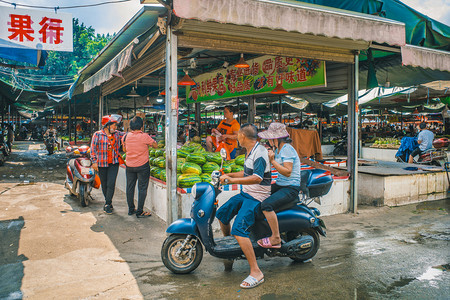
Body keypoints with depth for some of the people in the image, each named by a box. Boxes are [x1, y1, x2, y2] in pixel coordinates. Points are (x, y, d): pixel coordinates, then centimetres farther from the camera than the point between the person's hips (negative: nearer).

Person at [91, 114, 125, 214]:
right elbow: (93, 149, -2)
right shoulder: (97, 135, -3)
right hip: (102, 164, -1)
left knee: (111, 184, -8)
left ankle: (107, 204, 2)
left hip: (114, 163, 2)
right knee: (104, 185, 9)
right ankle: (109, 203, 26)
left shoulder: (117, 134, 6)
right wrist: (94, 161, -7)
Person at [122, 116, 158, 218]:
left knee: (130, 187, 15)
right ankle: (140, 212, 4)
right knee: (142, 188, 2)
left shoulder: (126, 136, -2)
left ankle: (131, 209, 25)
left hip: (129, 166, 4)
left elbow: (124, 149, 10)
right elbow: (156, 145, -4)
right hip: (142, 166, -4)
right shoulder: (144, 136, -14)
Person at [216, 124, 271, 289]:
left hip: (256, 197, -10)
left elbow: (257, 178, -35)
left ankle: (256, 272, -18)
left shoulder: (260, 153, -21)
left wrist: (233, 180, -36)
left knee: (238, 230, -24)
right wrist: (229, 175, 24)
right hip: (245, 194, 10)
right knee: (222, 214, 17)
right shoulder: (250, 151, 12)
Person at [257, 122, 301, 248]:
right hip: (280, 185, 10)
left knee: (266, 205, -28)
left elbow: (288, 172, -23)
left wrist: (272, 161, -24)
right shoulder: (278, 149, 12)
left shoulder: (287, 149, -17)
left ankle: (276, 238, -17)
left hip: (291, 188, -10)